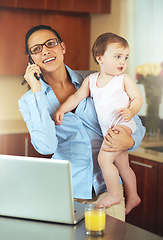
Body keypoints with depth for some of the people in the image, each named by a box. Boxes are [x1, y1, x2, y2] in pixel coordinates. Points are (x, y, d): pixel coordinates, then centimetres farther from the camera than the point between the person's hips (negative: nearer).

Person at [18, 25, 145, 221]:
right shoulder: (29, 101, -1)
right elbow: (46, 146, -19)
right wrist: (37, 92, -16)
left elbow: (135, 123, 7)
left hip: (107, 185, 1)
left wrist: (130, 141, -16)